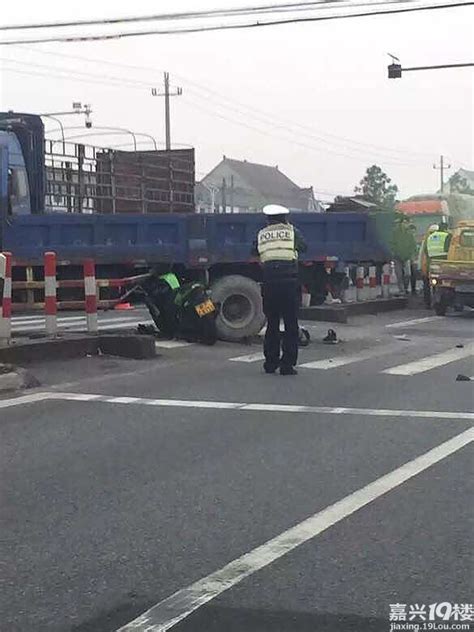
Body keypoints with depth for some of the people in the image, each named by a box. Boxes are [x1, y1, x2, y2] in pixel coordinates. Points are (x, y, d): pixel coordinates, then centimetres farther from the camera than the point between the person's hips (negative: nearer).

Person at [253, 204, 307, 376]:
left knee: (272, 324, 14)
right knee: (291, 325, 3)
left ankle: (270, 362, 16)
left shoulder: (261, 235, 8)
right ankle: (287, 364, -1)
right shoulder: (292, 231, 5)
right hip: (290, 282, -2)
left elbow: (254, 251, 17)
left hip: (269, 283, 2)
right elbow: (303, 247, 19)